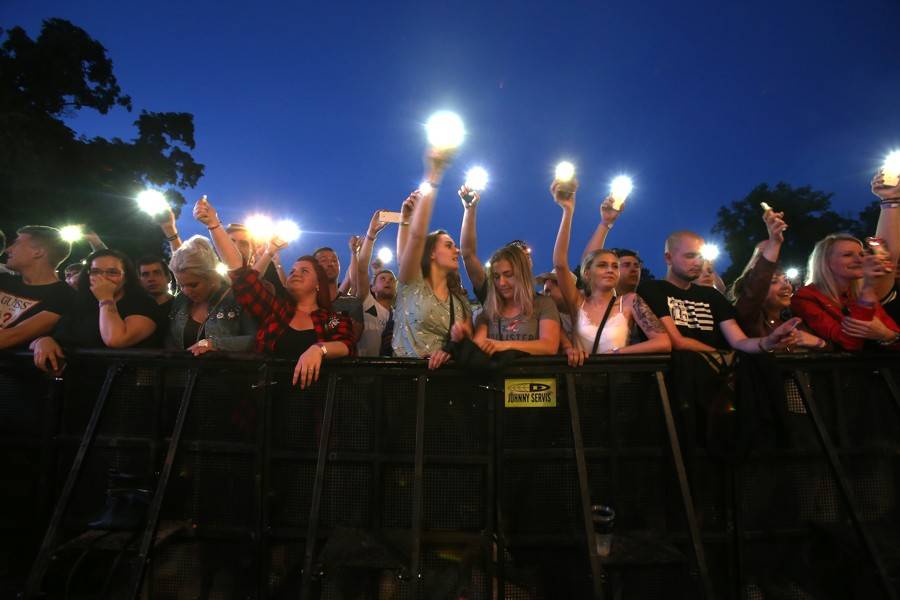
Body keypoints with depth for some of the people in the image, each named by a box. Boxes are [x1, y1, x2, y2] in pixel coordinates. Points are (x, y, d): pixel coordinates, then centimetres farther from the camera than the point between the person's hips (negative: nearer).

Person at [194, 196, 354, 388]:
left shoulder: (335, 320, 11)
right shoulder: (275, 308, 16)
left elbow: (347, 347, -6)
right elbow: (241, 272, 9)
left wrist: (319, 349, -26)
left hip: (311, 391, -1)